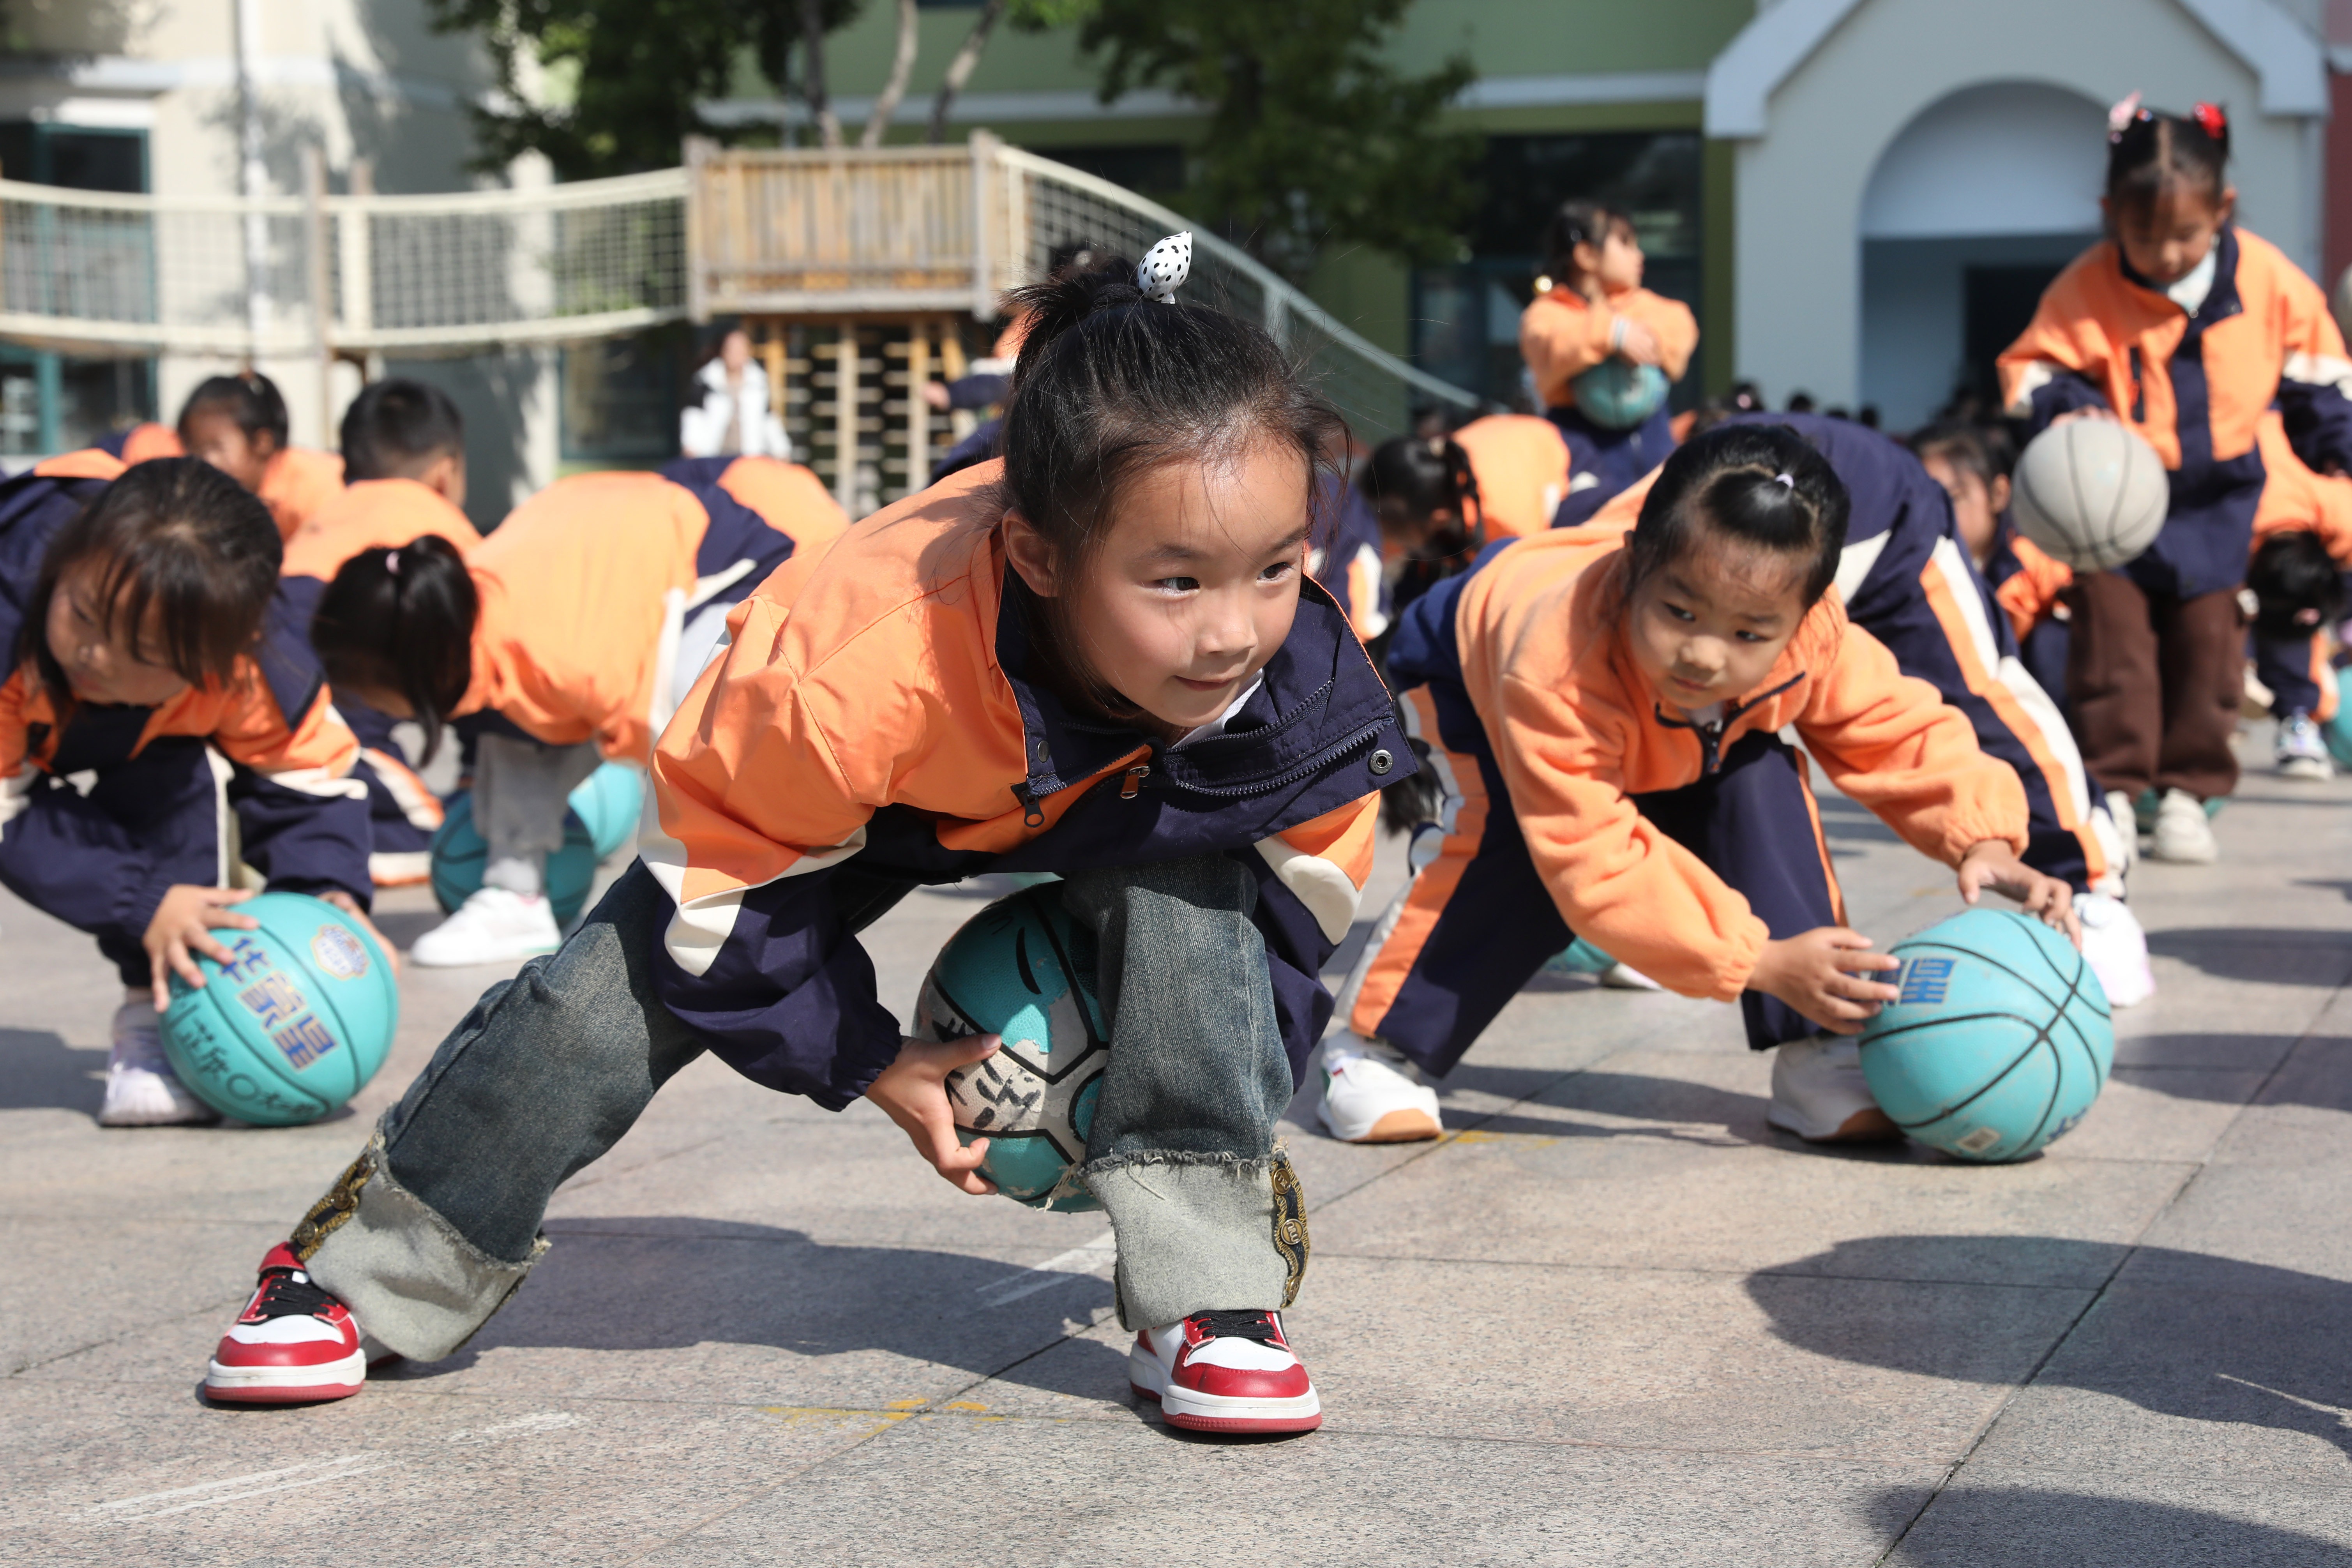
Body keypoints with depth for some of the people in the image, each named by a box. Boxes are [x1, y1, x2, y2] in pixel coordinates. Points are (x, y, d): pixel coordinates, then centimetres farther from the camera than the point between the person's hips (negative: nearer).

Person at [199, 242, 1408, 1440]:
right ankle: (358, 1276, 11)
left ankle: (1206, 1296, -19)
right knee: (618, 990, -10)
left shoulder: (1299, 679, -38)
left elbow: (1307, 881, -14)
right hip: (837, 812, -2)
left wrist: (1217, 1086, -17)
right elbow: (726, 876, -27)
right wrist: (868, 1065, -18)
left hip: (1114, 805, 2)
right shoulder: (861, 675, -47)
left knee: (1190, 890, -31)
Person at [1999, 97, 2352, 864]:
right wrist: (2066, 408, -26)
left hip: (2220, 496, 2)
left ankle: (2187, 793, 13)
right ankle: (2112, 789, 3)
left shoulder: (2267, 280, -7)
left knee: (2208, 641, 4)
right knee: (2110, 636, -4)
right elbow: (2033, 366, -7)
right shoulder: (2087, 289, -15)